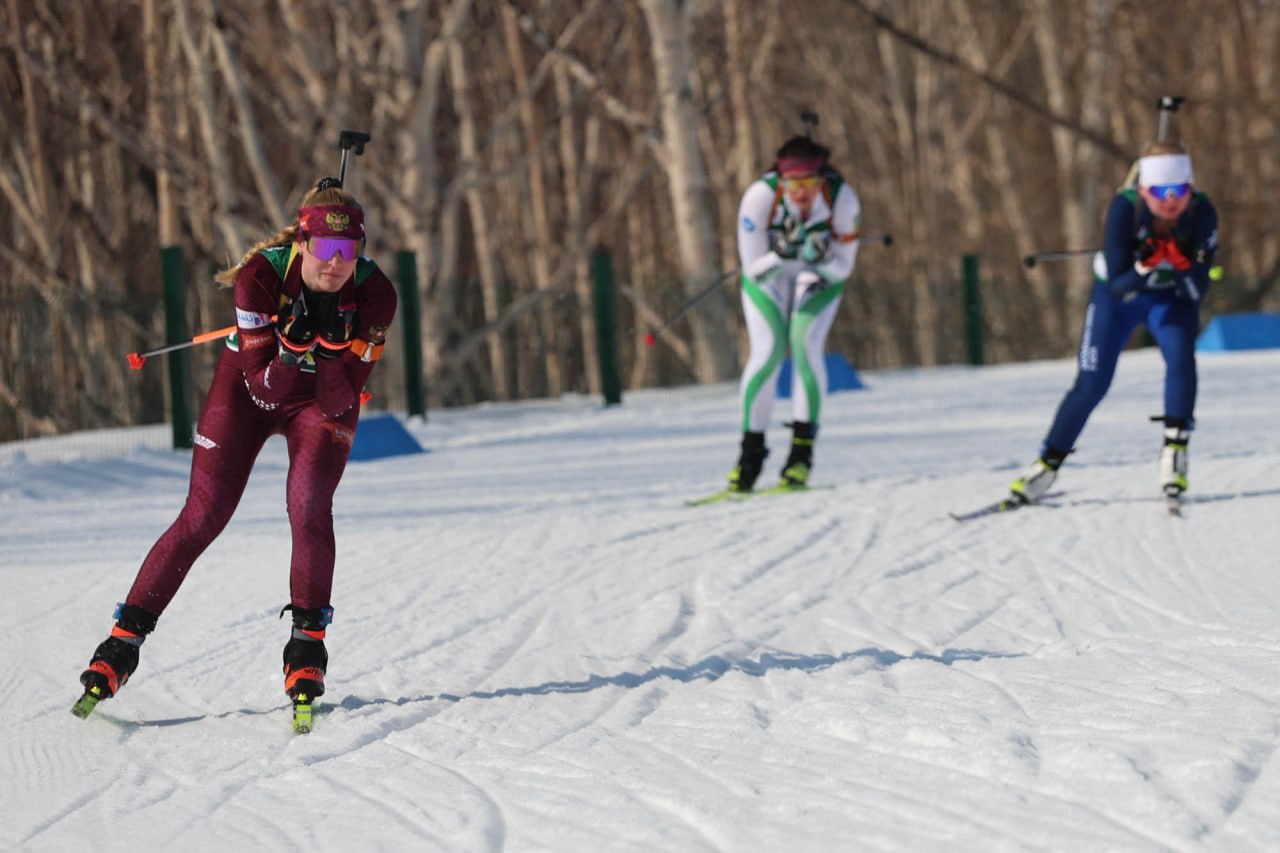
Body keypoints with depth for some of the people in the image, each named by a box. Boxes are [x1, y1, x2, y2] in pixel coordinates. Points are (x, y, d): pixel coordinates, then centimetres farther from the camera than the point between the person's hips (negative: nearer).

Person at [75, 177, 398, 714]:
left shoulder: (374, 295, -27)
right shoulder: (261, 275, -30)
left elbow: (341, 403, -23)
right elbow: (263, 383, -26)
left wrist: (328, 345, -39)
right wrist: (292, 350, -45)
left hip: (324, 399, 1)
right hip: (250, 388, -1)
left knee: (308, 505, -24)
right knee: (203, 517, -7)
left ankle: (307, 643, -10)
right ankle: (124, 641, 1)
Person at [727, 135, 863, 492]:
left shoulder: (842, 199, -31)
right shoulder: (760, 197, -34)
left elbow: (843, 267, -19)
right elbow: (754, 270, -26)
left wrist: (823, 261, -41)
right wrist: (781, 255, -45)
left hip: (821, 273, 0)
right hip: (768, 272, 0)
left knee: (806, 342, -21)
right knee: (767, 350, -17)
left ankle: (802, 449, -14)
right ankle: (751, 451, -5)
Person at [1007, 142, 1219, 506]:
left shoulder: (1202, 213, -28)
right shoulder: (1125, 208, -33)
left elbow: (1197, 292, -22)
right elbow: (1117, 286, -29)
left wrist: (1184, 266, -42)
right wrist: (1146, 268, -48)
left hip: (1171, 295, 1)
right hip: (1118, 292, -1)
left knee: (1180, 354, -28)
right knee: (1091, 384, -3)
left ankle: (1175, 450, -16)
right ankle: (1048, 463, 14)